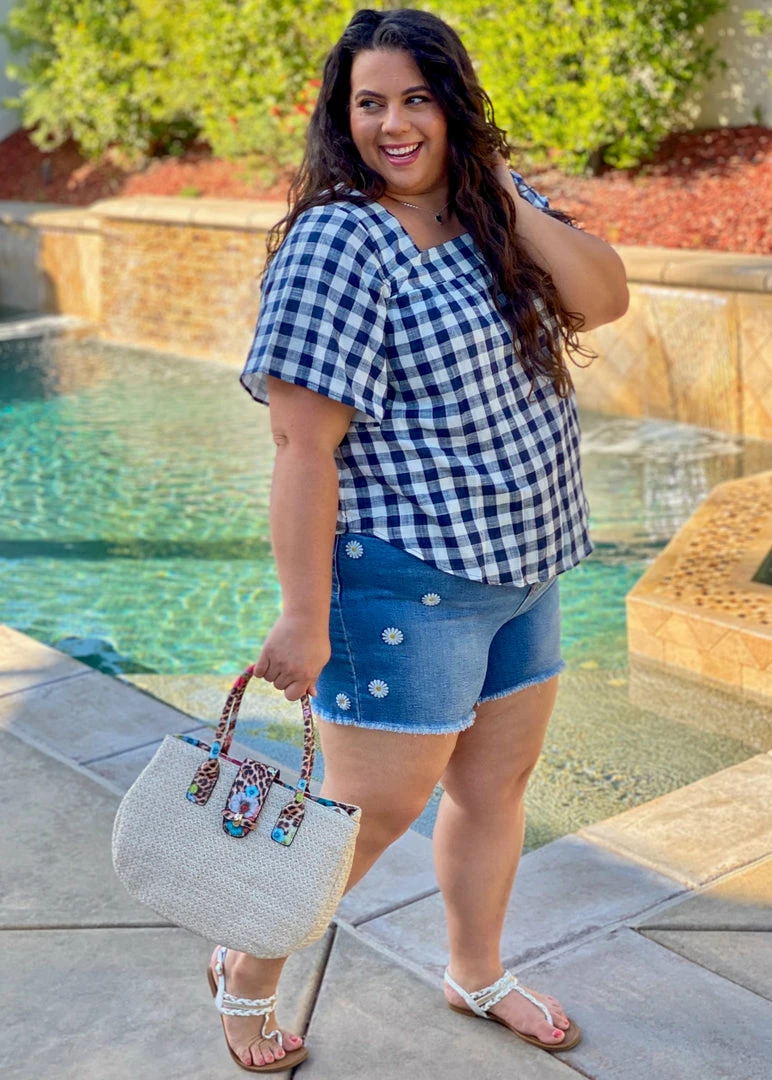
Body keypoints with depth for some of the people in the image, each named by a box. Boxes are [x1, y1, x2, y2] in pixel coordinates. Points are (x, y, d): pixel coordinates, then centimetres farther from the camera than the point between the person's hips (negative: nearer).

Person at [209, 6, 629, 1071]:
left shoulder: (495, 206, 6)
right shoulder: (341, 240, -18)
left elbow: (604, 300, -3)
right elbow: (304, 441, -22)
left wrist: (513, 202, -13)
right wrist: (304, 617, -23)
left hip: (520, 564, 8)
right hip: (406, 585, -8)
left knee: (496, 784, 19)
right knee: (374, 808, 2)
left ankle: (477, 973, 41)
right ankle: (247, 975, 26)